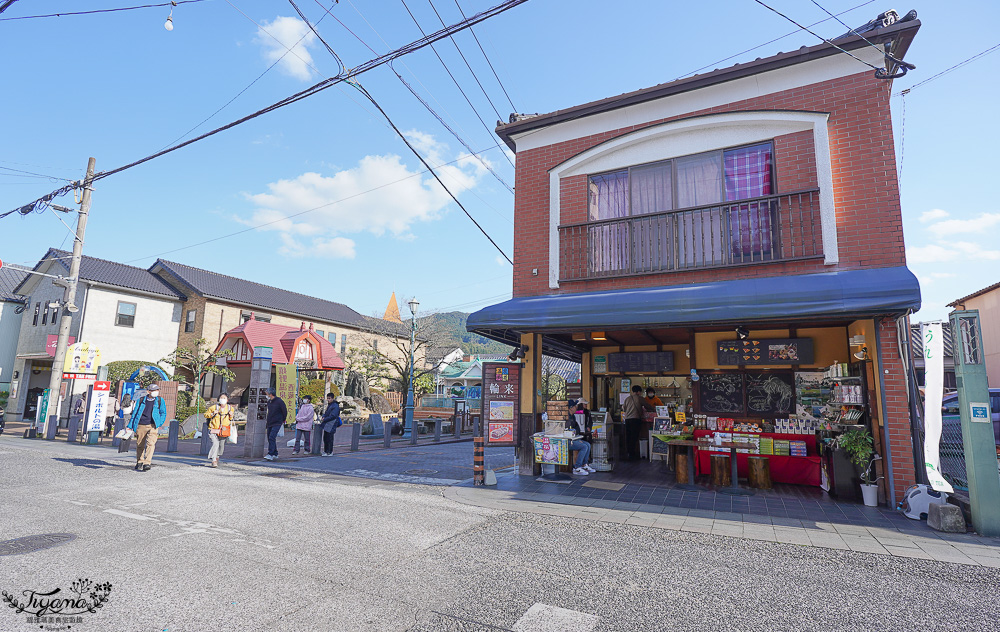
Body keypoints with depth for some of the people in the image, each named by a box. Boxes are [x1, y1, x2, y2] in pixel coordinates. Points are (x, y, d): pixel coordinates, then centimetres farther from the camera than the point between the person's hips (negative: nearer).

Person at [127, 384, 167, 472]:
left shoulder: (160, 401, 8)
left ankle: (147, 463, -21)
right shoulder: (141, 400, 10)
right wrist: (130, 426, 8)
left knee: (150, 443, -17)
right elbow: (134, 413, 13)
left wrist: (159, 424, -2)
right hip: (140, 426, 2)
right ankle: (139, 463, 26)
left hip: (153, 426, -2)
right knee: (140, 445, 9)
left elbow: (163, 413, 10)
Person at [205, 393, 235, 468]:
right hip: (214, 430, -3)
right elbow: (205, 414, 8)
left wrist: (231, 416, -4)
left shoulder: (230, 408, 6)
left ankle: (217, 457, 38)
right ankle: (212, 460, -18)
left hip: (224, 431, 3)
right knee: (215, 444, -21)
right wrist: (212, 414, -11)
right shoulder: (214, 407, -1)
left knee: (221, 446, 11)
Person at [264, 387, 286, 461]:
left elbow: (285, 411, -5)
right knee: (270, 438, 11)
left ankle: (270, 455, -22)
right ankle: (275, 454, 22)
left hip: (277, 423, -8)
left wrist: (282, 420, 5)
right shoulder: (269, 402, 12)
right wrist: (267, 422, 20)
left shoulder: (279, 401, -12)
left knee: (272, 437, -18)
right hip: (269, 423, 8)